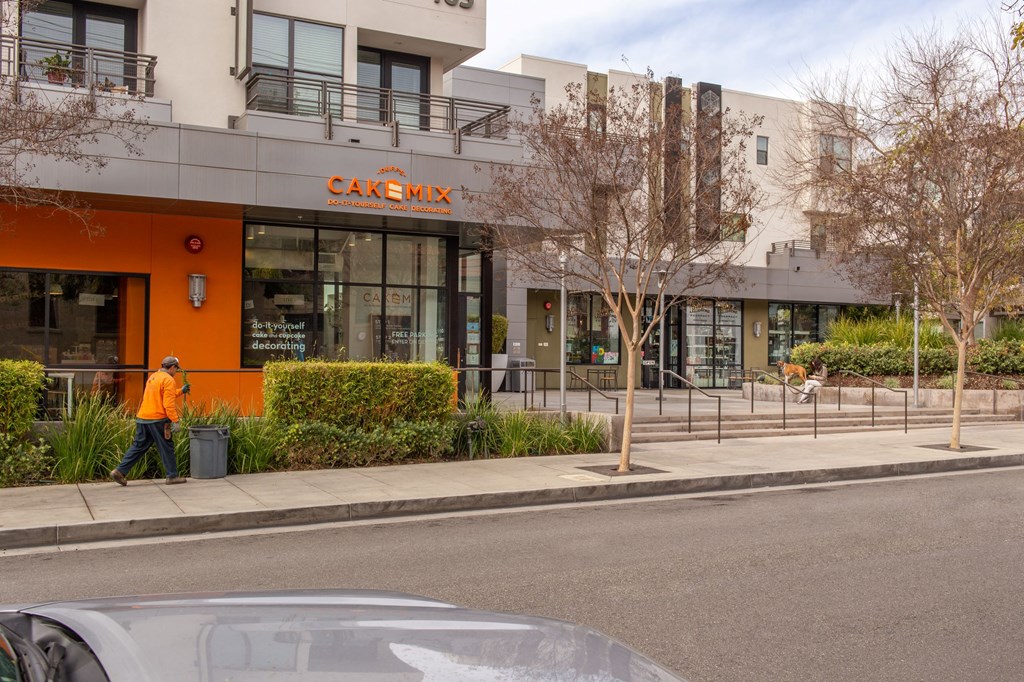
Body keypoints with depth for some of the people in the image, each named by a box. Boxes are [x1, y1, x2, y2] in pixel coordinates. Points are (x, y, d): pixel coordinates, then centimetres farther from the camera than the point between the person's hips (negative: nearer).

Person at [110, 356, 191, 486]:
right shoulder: (168, 380, -10)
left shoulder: (153, 377, 18)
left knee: (138, 446, 12)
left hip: (142, 418, 8)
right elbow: (169, 404, -18)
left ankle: (120, 471, 7)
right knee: (166, 448, 2)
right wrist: (175, 421, -18)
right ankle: (172, 476, 8)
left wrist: (181, 391, 33)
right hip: (157, 420, -8)